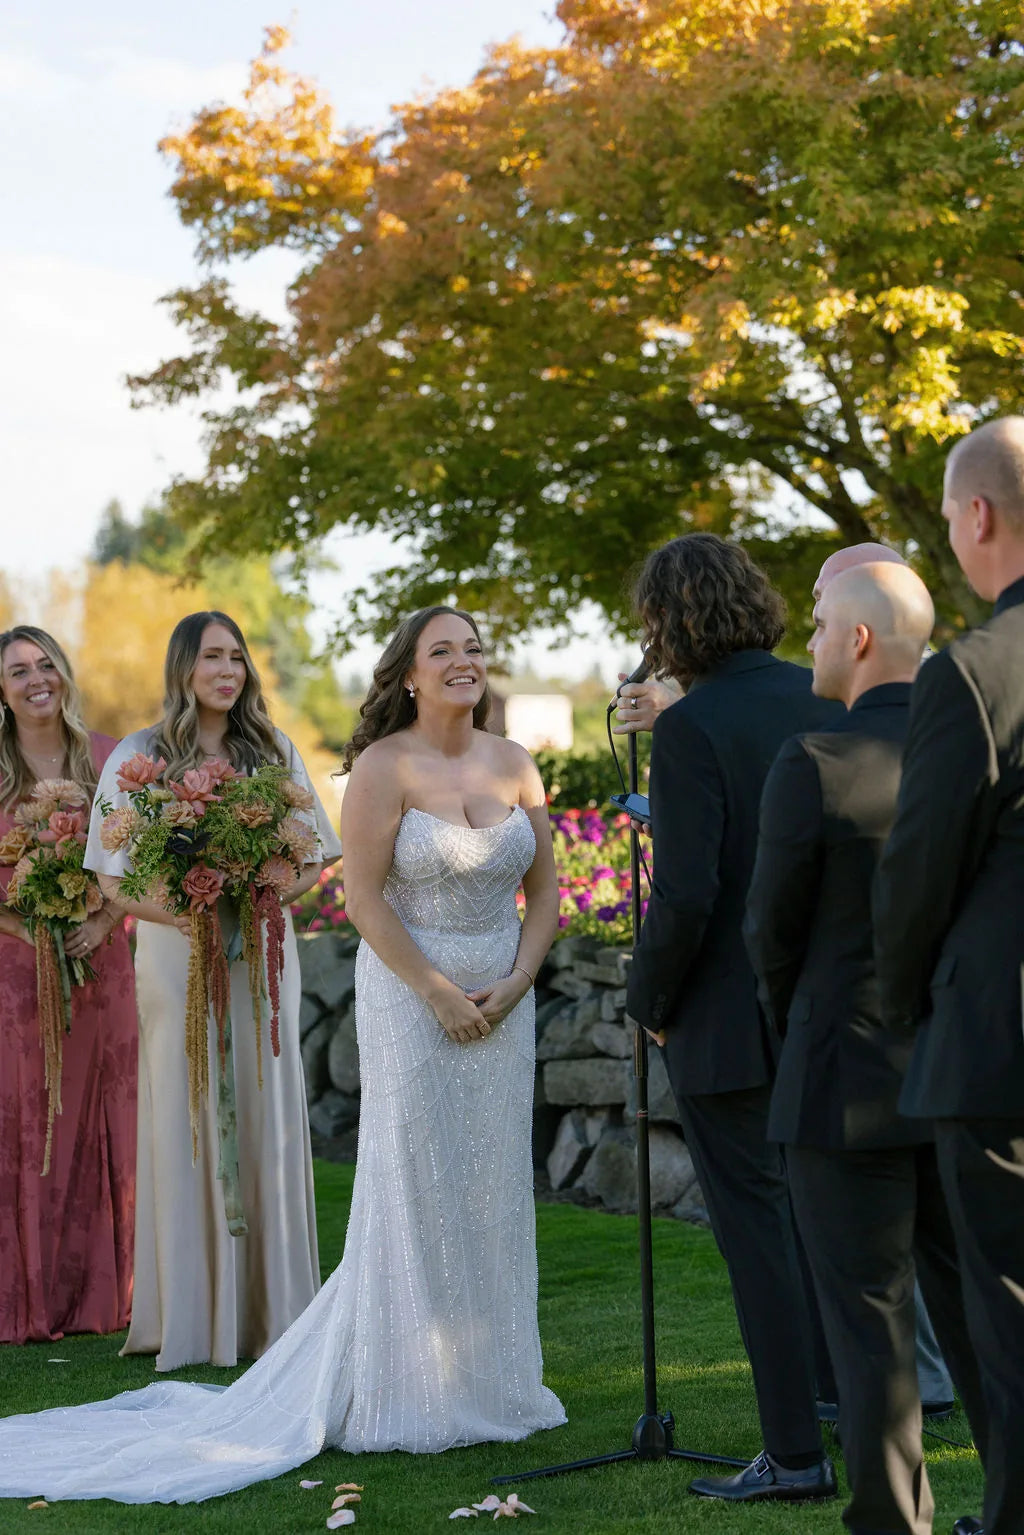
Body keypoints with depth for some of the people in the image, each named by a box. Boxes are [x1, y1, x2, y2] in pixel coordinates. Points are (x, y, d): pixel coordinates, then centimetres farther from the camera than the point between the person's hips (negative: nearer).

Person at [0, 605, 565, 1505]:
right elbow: (364, 897, -13)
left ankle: (488, 1382, 21)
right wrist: (439, 992, -15)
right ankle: (408, 1395, 10)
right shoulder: (384, 766, -10)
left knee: (495, 1187, 9)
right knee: (415, 1188, -1)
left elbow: (545, 887, 10)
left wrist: (516, 980, -4)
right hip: (410, 995, -5)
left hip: (502, 1001, 5)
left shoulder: (514, 765, 6)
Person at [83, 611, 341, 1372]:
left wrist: (277, 897, -10)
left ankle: (268, 1307, 9)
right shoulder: (139, 758, 1)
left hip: (263, 959, 2)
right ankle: (191, 1314, 4)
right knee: (186, 1122, -2)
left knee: (266, 1117, 2)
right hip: (179, 958, -2)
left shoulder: (274, 751, 9)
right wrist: (174, 914, -18)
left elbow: (315, 854, 10)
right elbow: (110, 876, -1)